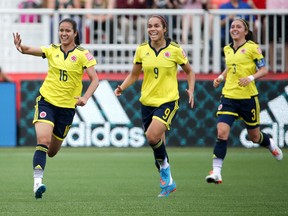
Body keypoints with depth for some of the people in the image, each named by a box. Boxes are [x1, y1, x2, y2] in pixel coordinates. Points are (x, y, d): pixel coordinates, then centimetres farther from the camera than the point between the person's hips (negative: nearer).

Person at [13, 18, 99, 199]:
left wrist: (85, 97, -25)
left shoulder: (83, 54, -5)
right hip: (47, 100, 0)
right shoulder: (52, 50, -1)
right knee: (43, 140, -23)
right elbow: (30, 50, -16)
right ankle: (37, 182, -26)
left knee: (52, 151, 12)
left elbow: (95, 80, -8)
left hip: (67, 106, 0)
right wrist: (20, 47, -40)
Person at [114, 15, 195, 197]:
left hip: (168, 101, -4)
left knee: (152, 136, -26)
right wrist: (122, 88, -4)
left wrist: (191, 90, -8)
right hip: (147, 102, 4)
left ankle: (164, 167, -1)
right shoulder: (142, 50, 2)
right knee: (158, 144, 9)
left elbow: (189, 71, 7)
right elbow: (134, 75, 13)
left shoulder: (175, 49, -6)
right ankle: (168, 182, 25)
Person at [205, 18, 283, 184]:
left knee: (254, 136, 12)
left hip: (248, 96, -3)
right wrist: (221, 77, 9)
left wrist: (251, 78, -23)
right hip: (229, 96, 3)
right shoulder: (227, 49, 10)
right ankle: (216, 172, -15)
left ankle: (270, 144, 48)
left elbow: (264, 70, -6)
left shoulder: (252, 47, -6)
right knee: (222, 132, -14)